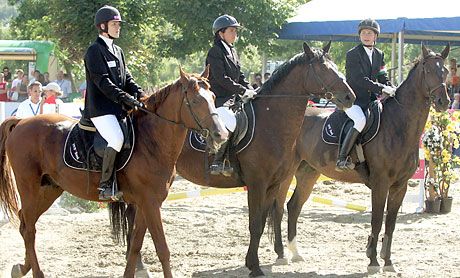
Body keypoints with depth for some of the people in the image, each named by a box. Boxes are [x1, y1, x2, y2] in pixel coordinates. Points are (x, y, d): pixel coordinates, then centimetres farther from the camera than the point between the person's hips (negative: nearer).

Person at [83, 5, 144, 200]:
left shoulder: (118, 51, 21)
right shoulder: (95, 51, -6)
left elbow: (127, 79, 19)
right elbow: (103, 82, -16)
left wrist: (141, 95, 0)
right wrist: (126, 98, -24)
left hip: (118, 109, 9)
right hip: (100, 108, -9)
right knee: (117, 139, -28)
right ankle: (105, 186, -24)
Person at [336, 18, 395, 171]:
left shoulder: (379, 54, 14)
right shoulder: (352, 54, -8)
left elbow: (383, 78, 14)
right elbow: (359, 79, -18)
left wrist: (391, 89, -8)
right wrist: (382, 89, -26)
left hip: (371, 99, 7)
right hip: (353, 99, -7)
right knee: (360, 120, -34)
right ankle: (342, 159, -32)